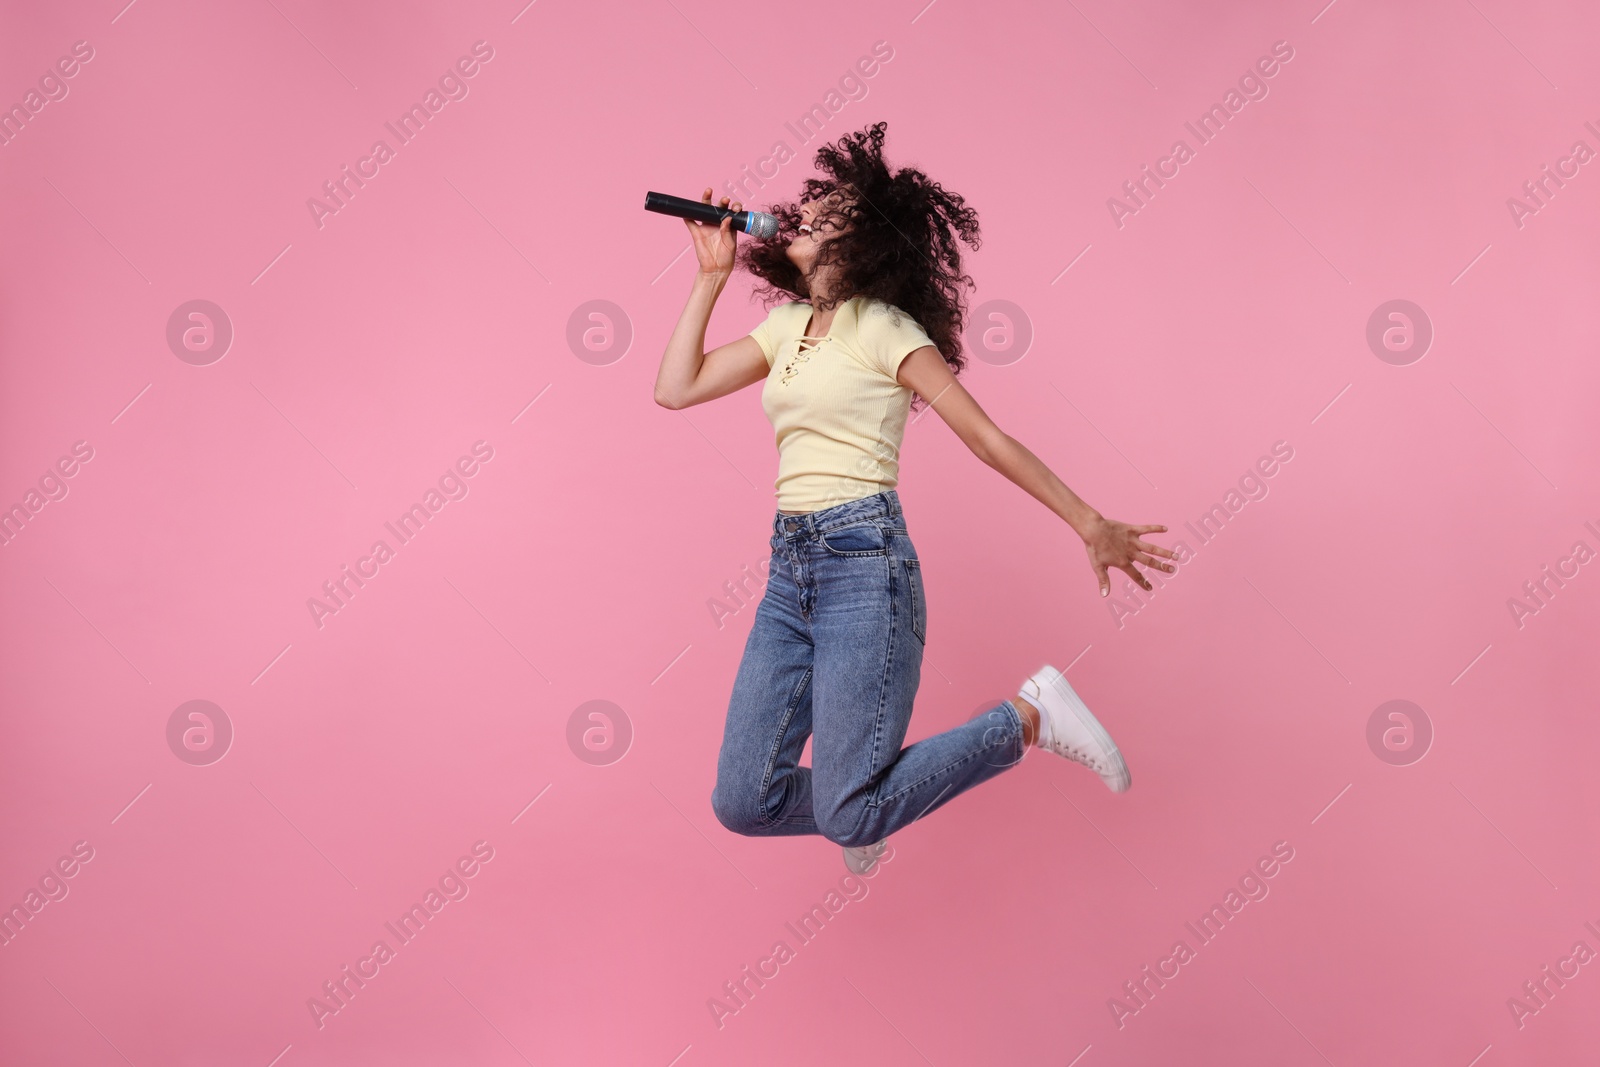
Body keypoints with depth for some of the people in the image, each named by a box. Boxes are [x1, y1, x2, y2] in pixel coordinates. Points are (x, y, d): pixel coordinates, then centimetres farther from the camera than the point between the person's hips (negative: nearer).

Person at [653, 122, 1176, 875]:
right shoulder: (785, 324, 16)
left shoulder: (883, 328, -4)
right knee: (743, 801, 0)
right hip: (790, 566, 7)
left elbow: (988, 438, -6)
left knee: (851, 815, -12)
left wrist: (1090, 525, -9)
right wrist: (710, 275, 14)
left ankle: (1029, 717, 5)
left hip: (863, 560, -6)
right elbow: (675, 389, 13)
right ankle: (858, 811, 31)